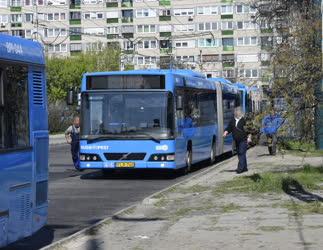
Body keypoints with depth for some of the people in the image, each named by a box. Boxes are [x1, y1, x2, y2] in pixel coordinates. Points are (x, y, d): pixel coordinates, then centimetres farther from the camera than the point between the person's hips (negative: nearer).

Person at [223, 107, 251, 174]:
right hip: (236, 140, 7)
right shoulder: (233, 120, 10)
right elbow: (229, 127, 13)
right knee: (239, 154, 10)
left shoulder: (244, 119, -7)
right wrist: (226, 132, -7)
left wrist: (249, 137, -16)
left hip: (243, 140, -7)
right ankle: (244, 167, 20)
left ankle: (240, 168, -14)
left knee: (242, 153, -11)